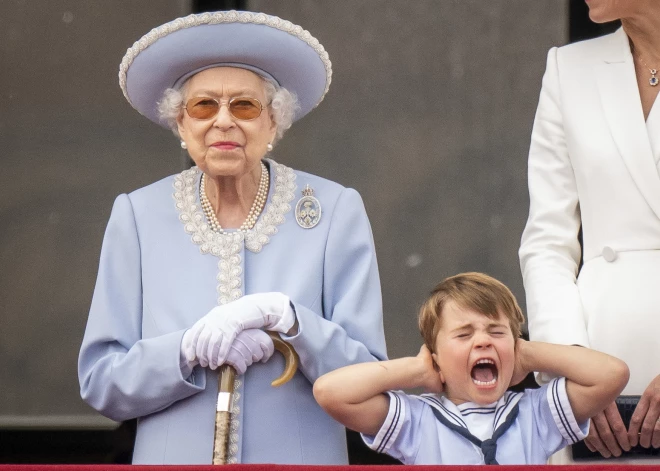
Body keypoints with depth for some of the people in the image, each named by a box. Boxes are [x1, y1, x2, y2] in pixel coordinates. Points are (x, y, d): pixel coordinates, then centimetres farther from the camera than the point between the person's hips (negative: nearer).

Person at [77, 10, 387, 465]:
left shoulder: (336, 211, -4)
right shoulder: (137, 216, 0)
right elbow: (99, 381, -3)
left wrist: (287, 318, -22)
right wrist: (191, 348, -19)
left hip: (298, 458, -1)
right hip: (174, 456, 1)